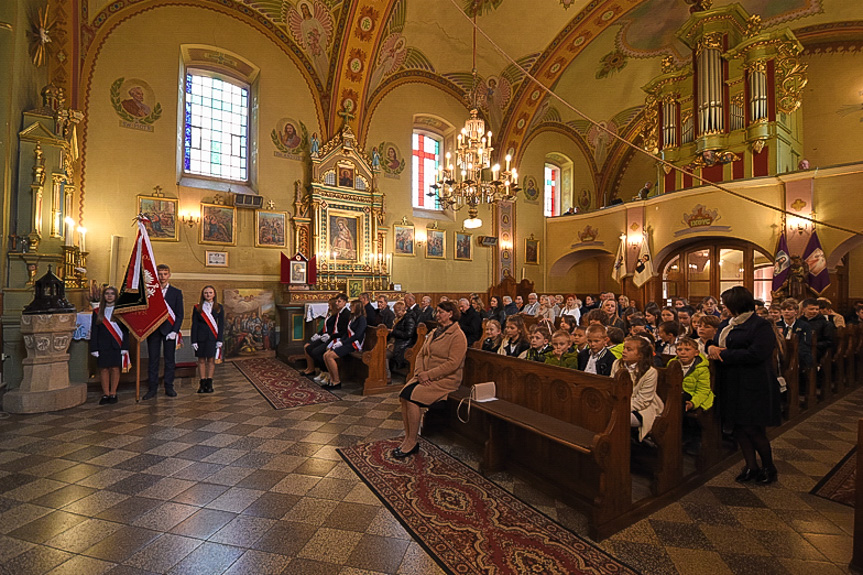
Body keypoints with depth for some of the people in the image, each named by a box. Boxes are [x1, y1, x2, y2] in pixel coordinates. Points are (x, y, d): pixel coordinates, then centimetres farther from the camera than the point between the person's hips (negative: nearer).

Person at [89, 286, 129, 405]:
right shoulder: (97, 312, 7)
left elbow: (125, 330, 1)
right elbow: (93, 331, 6)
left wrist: (125, 347, -6)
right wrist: (94, 348, -1)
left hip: (116, 346, -2)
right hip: (102, 346, 2)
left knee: (115, 368, 1)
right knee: (103, 369, 4)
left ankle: (113, 394, 12)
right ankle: (105, 394, 15)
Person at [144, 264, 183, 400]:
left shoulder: (176, 292, 6)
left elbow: (180, 314, 3)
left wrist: (175, 331, -7)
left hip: (169, 329, 0)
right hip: (153, 330, 1)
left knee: (170, 359, 4)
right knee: (153, 359, 4)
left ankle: (169, 387, 13)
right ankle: (152, 388, 13)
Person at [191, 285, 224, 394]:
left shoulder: (219, 307, 6)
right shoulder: (197, 308, 6)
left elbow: (221, 324, 3)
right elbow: (194, 325, 4)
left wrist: (220, 340, -4)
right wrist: (194, 341, -3)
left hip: (213, 337, 0)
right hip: (201, 337, 0)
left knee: (211, 360, 2)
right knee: (201, 360, 3)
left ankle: (209, 383, 10)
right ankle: (202, 384, 11)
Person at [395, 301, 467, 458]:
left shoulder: (458, 336, -9)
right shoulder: (434, 333, 17)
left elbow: (453, 364, -17)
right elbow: (421, 355, 15)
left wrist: (429, 374, -18)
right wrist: (420, 372, -5)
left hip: (445, 379, -7)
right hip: (425, 376, 7)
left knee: (413, 397, -24)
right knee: (404, 395, -16)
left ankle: (412, 442, -8)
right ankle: (408, 439, -6)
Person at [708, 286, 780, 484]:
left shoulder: (761, 325, -10)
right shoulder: (729, 326, 14)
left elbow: (756, 354, -21)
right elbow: (719, 345, 18)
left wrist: (724, 354, -16)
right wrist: (713, 348, -6)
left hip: (754, 386, -7)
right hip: (733, 385, 7)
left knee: (753, 429, -1)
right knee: (739, 428, 10)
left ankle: (769, 466, 22)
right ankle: (751, 467, 23)